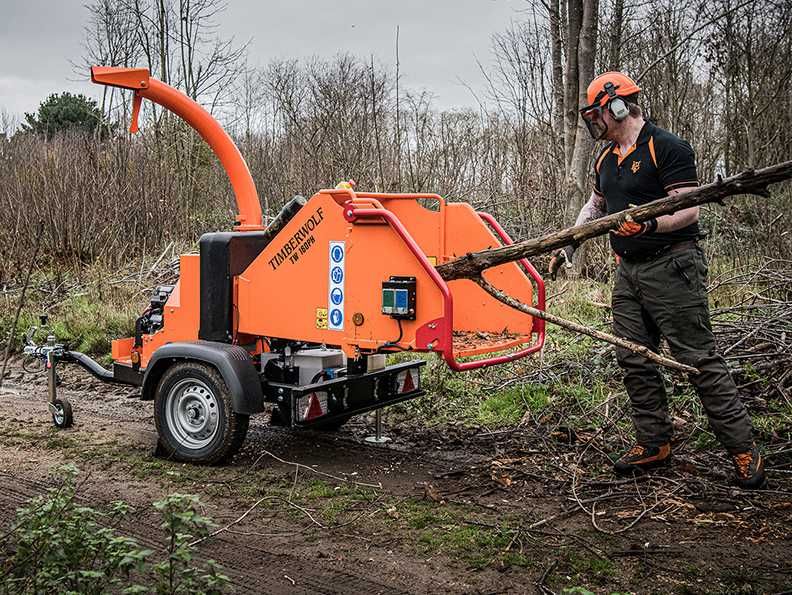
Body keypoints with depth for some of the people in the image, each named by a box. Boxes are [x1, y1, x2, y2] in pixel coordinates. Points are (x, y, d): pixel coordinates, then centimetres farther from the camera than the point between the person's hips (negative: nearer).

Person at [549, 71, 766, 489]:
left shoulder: (666, 148, -11)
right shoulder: (606, 159, 15)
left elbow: (688, 210, -17)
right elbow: (594, 207, 28)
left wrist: (649, 223, -35)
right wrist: (566, 247, 21)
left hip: (671, 268, -8)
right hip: (628, 272, 9)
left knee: (698, 358, -6)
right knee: (634, 360, 8)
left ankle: (743, 448, 4)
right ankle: (654, 443, 19)